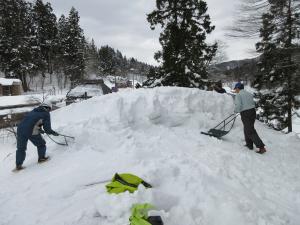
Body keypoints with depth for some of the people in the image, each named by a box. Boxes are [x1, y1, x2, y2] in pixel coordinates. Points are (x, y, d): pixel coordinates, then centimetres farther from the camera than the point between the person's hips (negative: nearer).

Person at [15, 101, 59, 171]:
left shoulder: (33, 111, 22)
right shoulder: (46, 114, 4)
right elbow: (47, 128, -2)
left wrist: (39, 130, 42)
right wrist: (53, 133, 16)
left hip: (20, 129, 6)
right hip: (32, 132, -6)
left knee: (21, 148, 18)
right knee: (41, 144, 20)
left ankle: (18, 165, 23)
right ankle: (42, 158, 30)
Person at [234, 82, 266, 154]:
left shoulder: (238, 95, -9)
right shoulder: (248, 94, 15)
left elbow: (238, 106, -19)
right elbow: (253, 103, 17)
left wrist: (236, 111, 1)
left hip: (245, 114, -8)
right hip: (253, 112, 8)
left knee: (251, 131, -3)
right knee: (247, 129, 22)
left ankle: (262, 147, -7)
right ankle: (249, 145, 29)